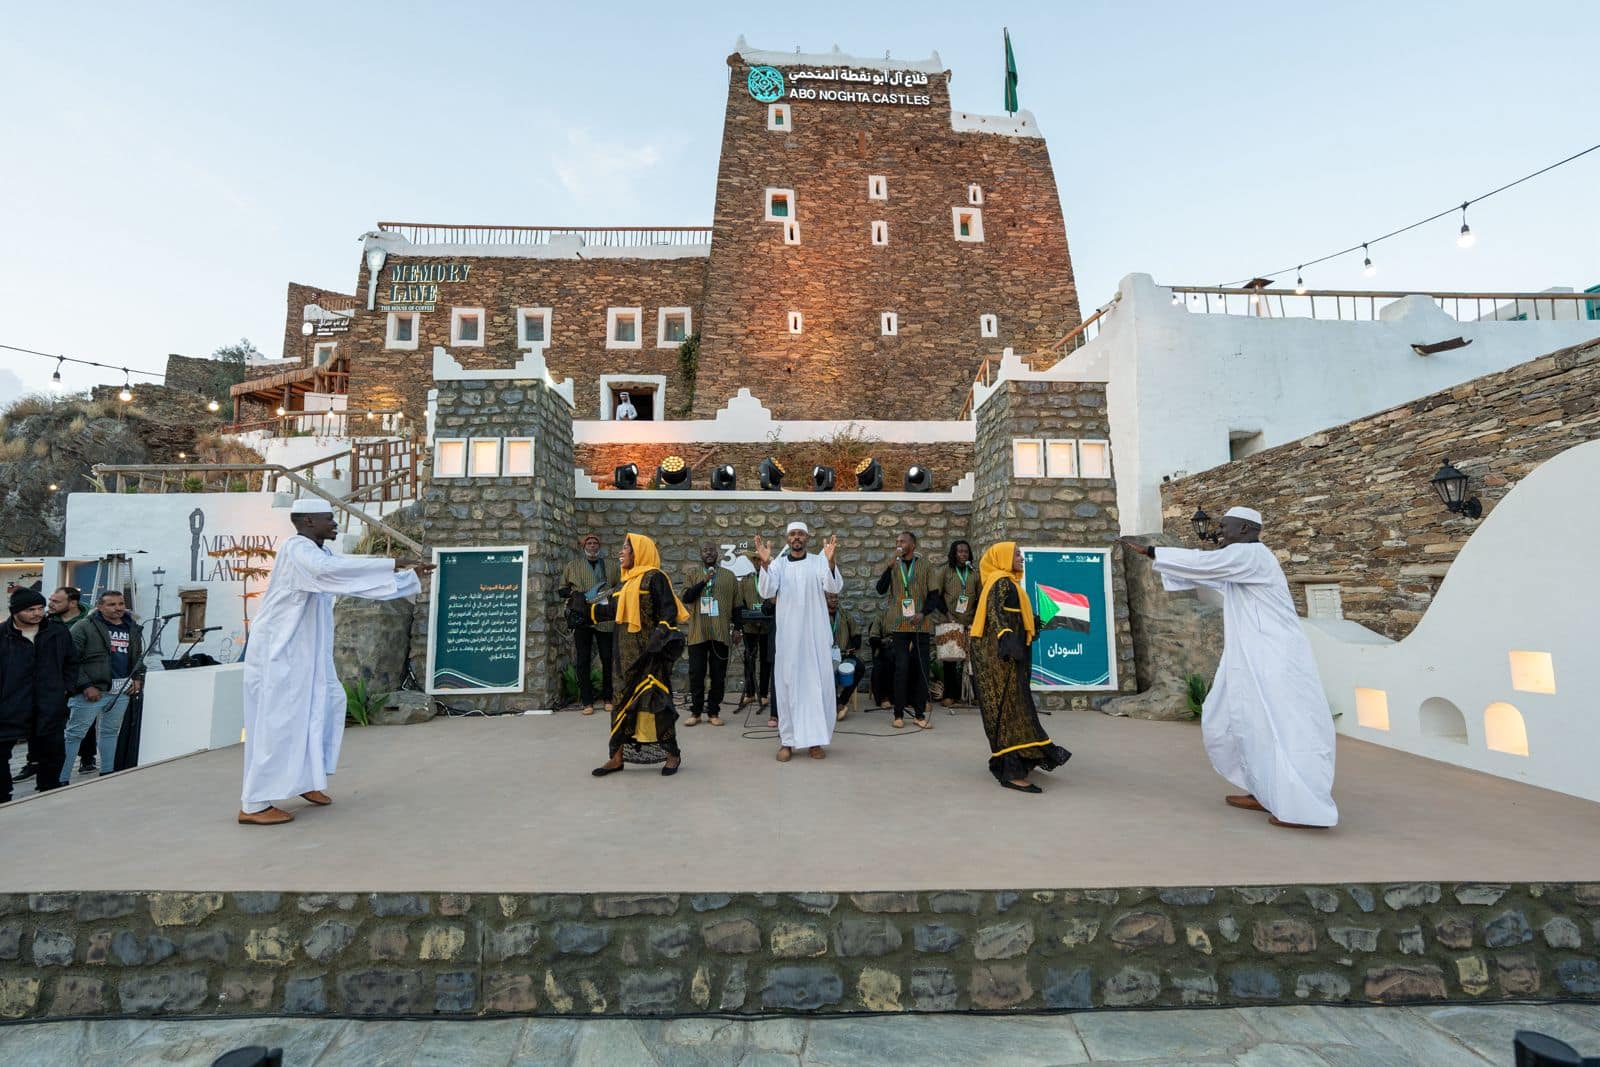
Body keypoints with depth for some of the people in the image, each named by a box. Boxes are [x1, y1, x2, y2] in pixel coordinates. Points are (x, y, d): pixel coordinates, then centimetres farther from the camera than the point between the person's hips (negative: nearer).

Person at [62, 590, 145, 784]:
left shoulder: (133, 628, 12)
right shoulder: (84, 627, -8)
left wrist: (138, 678, 10)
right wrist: (85, 686, -16)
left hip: (123, 691, 6)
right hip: (92, 691, -6)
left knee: (111, 732, 15)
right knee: (74, 734, 0)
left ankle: (107, 774, 24)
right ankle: (62, 780, 7)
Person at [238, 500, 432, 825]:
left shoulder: (321, 554, 10)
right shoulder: (296, 549, -18)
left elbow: (361, 579, 16)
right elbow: (328, 570, -39)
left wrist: (411, 576, 10)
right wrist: (391, 564, -37)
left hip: (304, 651, 10)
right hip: (278, 649, -10)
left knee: (327, 704, 14)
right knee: (278, 722, -5)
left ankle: (307, 780, 26)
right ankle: (253, 805, 6)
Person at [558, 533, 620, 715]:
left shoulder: (611, 566, 13)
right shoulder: (574, 565, 11)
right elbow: (562, 589, 13)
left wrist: (611, 593, -5)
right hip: (582, 618, 0)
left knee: (607, 659, 3)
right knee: (582, 661, 0)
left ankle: (607, 699, 15)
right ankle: (587, 702, 7)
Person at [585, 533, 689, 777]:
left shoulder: (654, 577, -9)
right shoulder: (629, 581, 16)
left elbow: (669, 610, -16)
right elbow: (614, 610, 20)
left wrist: (661, 633, -29)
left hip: (651, 652, -8)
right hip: (629, 652, 8)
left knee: (655, 700, -4)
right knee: (625, 701, 9)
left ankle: (673, 754, 8)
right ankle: (618, 756, 16)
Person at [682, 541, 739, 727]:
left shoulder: (729, 575, 7)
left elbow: (736, 605, 9)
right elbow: (686, 597, -9)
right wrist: (704, 580, -17)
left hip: (720, 633, 0)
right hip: (698, 632, 0)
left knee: (718, 674, 4)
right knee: (696, 673, 2)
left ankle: (714, 712, 14)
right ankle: (695, 712, 13)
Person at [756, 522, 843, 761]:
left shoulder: (819, 562, 2)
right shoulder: (778, 564, 4)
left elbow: (835, 587, -12)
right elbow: (766, 591, -10)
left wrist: (830, 561, -30)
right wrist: (765, 564, -26)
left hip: (815, 634, 0)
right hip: (787, 634, 0)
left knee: (818, 684, 2)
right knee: (787, 684, 4)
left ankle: (816, 739, 12)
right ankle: (787, 740, 11)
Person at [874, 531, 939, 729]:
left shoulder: (924, 566, 7)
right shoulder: (892, 565, 8)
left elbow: (934, 595, 5)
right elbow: (881, 590, -6)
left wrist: (923, 613, -11)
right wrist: (891, 565, -14)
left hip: (921, 624, 1)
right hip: (899, 624, -1)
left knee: (921, 668, 3)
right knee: (901, 668, -4)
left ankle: (920, 713, 12)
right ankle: (899, 714, 4)